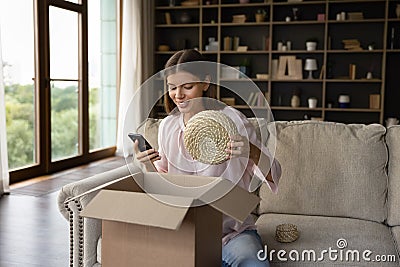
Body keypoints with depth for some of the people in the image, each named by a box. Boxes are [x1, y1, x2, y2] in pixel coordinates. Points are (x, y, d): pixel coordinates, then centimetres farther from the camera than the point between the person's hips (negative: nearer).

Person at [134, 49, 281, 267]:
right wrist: (149, 165, -7)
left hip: (231, 228, -4)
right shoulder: (167, 126, 4)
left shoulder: (231, 119, -9)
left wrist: (251, 151, -33)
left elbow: (273, 176, -12)